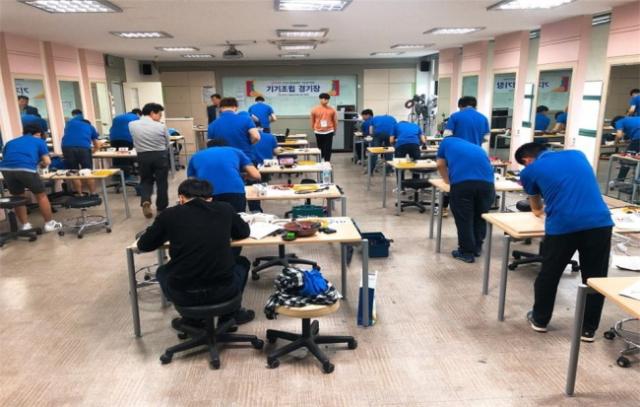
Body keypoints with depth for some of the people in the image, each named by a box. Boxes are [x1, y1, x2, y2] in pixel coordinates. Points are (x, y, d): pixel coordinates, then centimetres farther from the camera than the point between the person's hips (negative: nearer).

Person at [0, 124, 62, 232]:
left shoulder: (11, 142, 33)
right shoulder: (39, 141, 22)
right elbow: (47, 162, 14)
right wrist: (41, 164, 38)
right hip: (26, 169, -4)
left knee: (18, 198, 24)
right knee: (41, 195, 16)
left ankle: (25, 225, 28)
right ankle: (49, 224, 23)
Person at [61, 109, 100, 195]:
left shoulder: (69, 122, 29)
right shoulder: (89, 126, 29)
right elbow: (97, 145, 34)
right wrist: (91, 150, 54)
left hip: (67, 147, 1)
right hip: (84, 148, -1)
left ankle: (80, 195, 15)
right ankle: (93, 194, 15)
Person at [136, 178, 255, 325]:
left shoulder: (169, 214, 0)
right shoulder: (225, 209, 3)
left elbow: (143, 245, 14)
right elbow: (244, 232, 21)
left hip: (183, 294, 0)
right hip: (223, 290, 1)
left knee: (162, 271, 35)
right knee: (242, 263, 34)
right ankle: (230, 314, 34)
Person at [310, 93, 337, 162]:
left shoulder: (332, 110, -3)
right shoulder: (314, 109, -4)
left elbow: (335, 121, 7)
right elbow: (312, 121, 7)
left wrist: (334, 130, 13)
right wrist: (314, 129, 13)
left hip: (329, 132, -1)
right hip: (318, 132, 1)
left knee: (328, 149, -3)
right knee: (320, 148, 13)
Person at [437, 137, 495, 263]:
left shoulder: (447, 142, 31)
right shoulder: (478, 148, 38)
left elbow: (441, 165, 37)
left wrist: (448, 180, 53)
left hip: (461, 182, -3)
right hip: (486, 182, 4)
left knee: (463, 218, 10)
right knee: (480, 216, 21)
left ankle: (466, 252, 17)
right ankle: (477, 247, 34)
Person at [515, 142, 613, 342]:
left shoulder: (530, 171, 13)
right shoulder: (577, 154, 22)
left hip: (562, 226, -3)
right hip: (600, 221, 3)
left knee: (549, 274, 17)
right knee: (594, 277, 16)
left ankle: (540, 320, 32)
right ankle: (588, 329, 26)